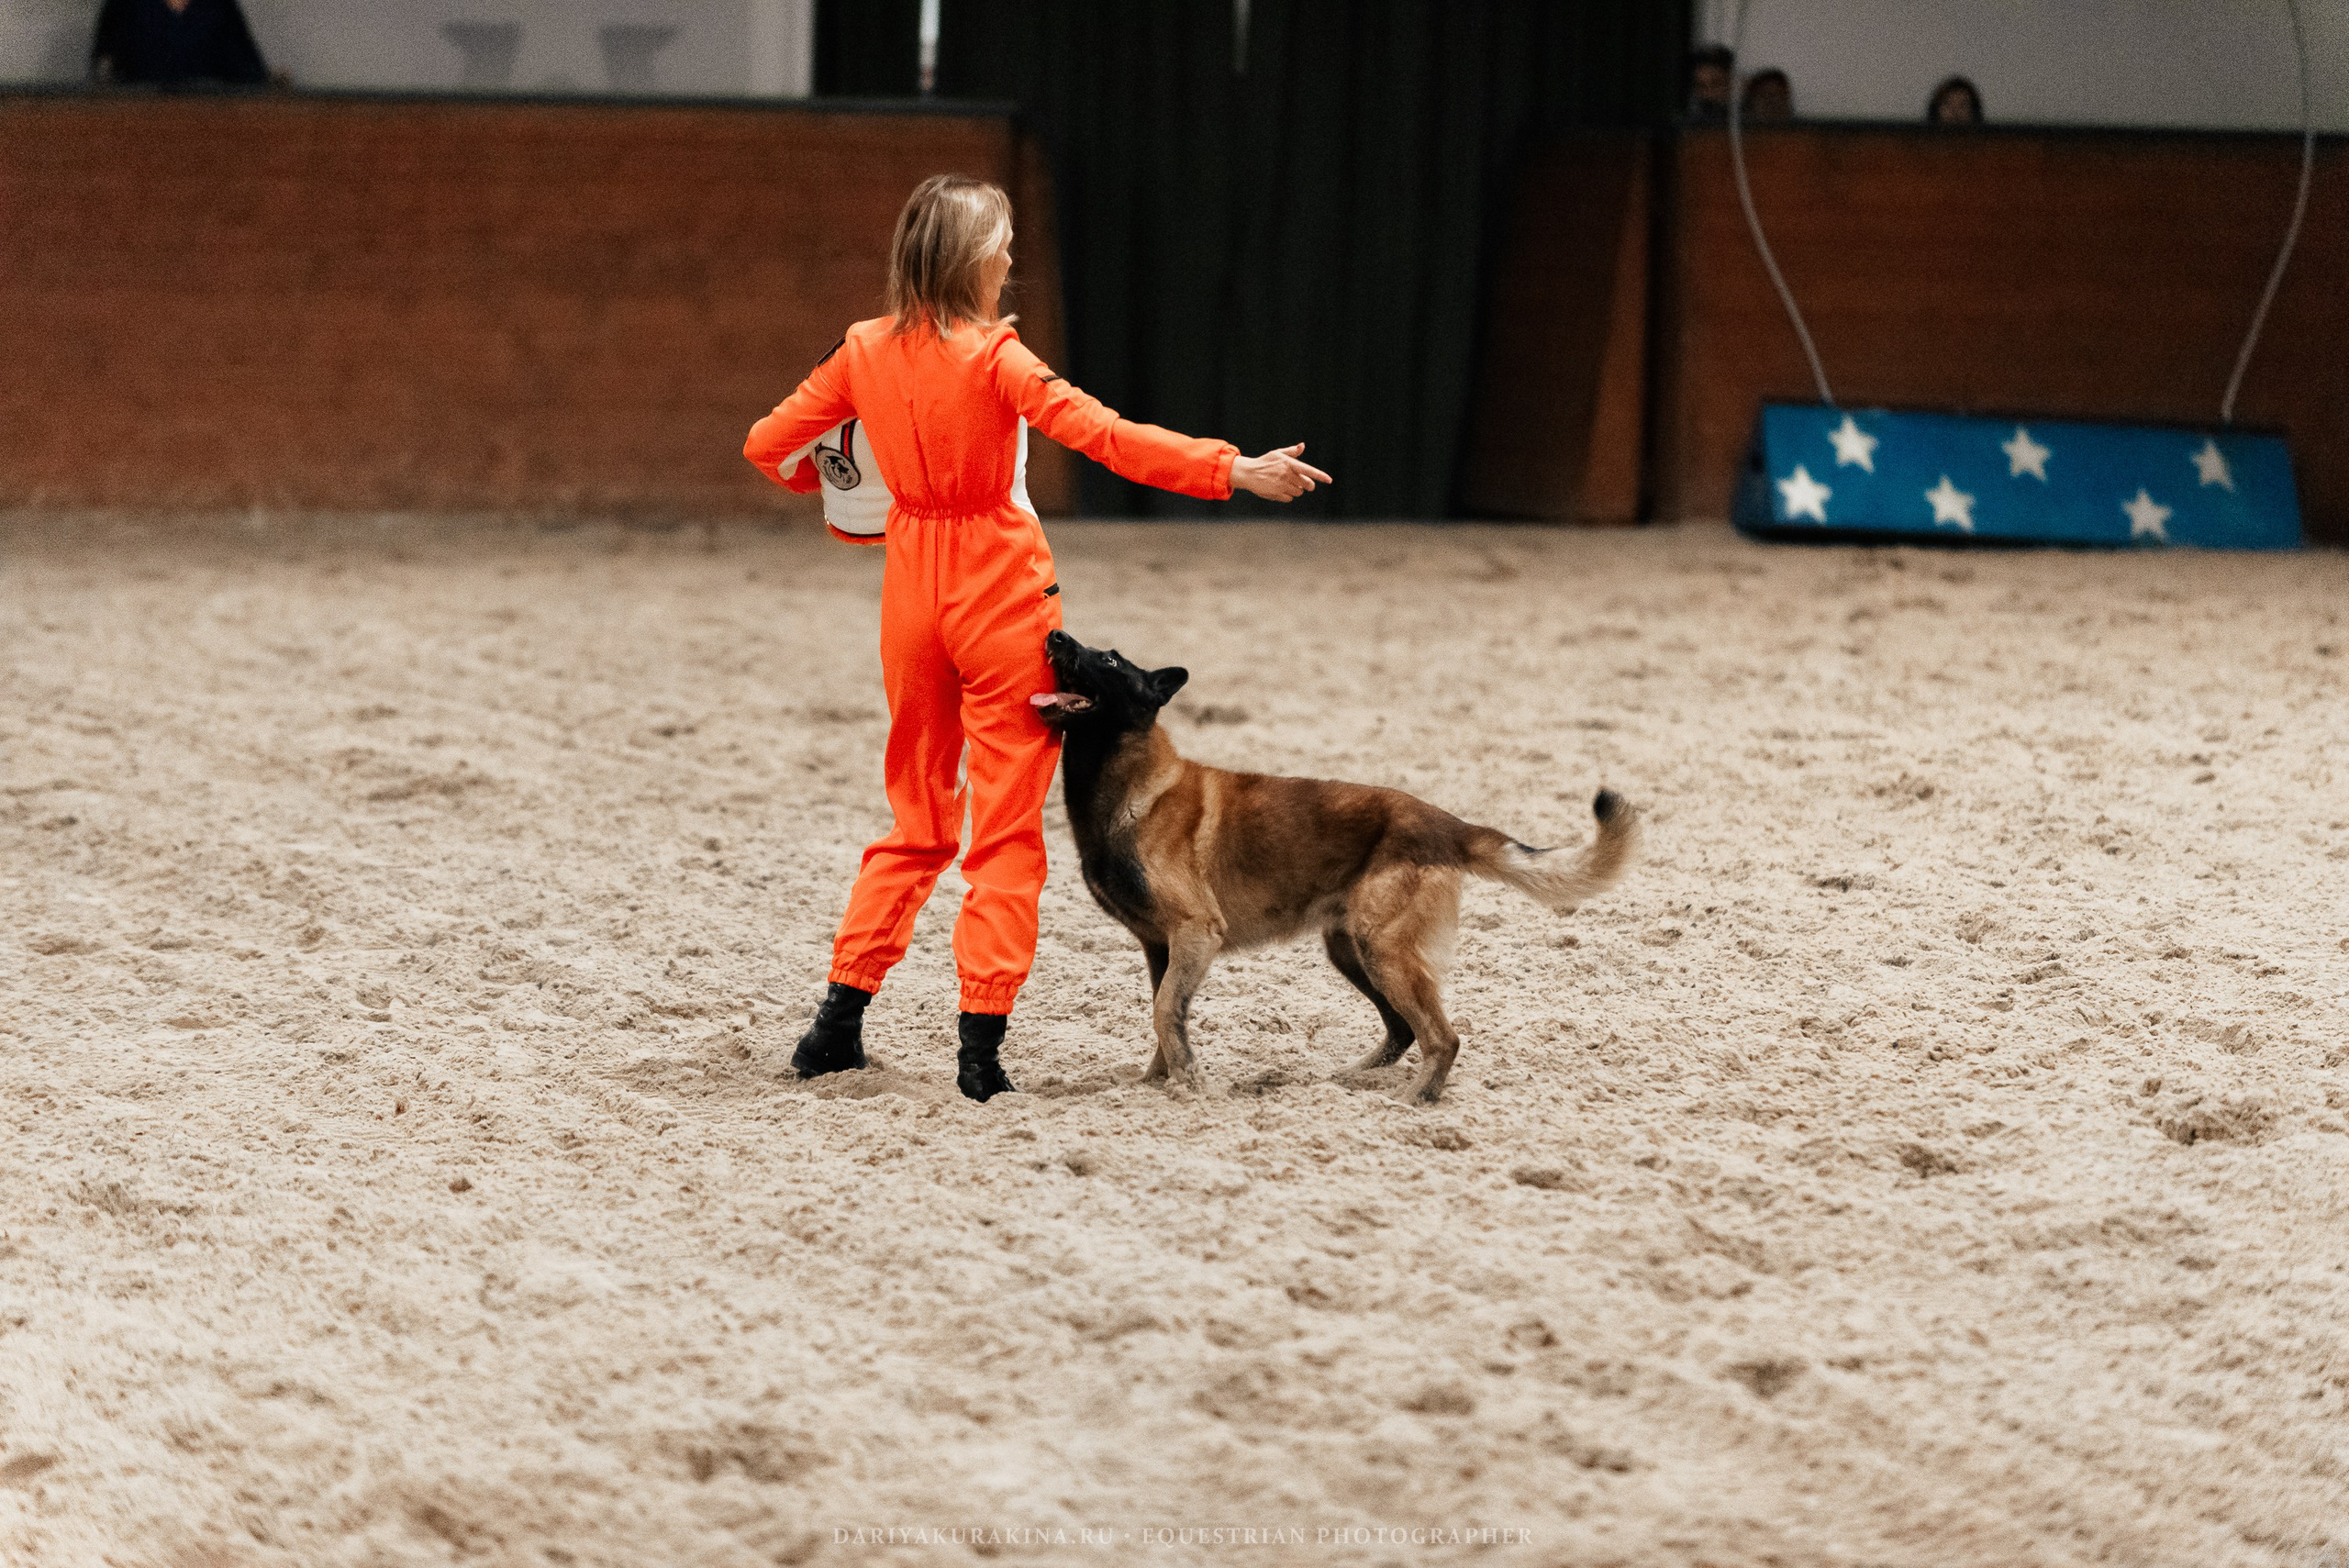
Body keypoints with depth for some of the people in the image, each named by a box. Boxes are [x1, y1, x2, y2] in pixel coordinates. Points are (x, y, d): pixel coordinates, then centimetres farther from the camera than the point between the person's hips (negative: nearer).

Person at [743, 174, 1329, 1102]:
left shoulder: (865, 351, 1)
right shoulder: (993, 357, -15)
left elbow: (768, 447, 6)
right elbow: (1105, 437, -23)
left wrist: (825, 476, 27)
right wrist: (1234, 471, -24)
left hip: (911, 583, 5)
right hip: (1000, 588, -5)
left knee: (918, 817, 19)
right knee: (1008, 825, 1)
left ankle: (840, 1016, 14)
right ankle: (981, 1041, -5)